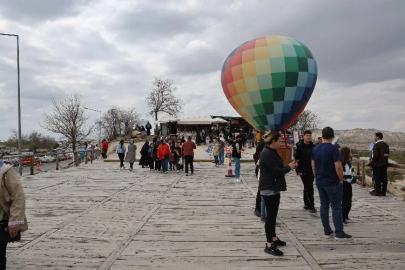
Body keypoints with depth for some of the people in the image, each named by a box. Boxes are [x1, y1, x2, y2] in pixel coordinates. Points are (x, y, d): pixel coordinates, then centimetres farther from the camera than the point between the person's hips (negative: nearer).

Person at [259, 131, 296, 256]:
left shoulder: (271, 152, 14)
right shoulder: (267, 154, -19)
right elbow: (276, 171, -21)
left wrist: (288, 166, 2)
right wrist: (289, 167, -6)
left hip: (273, 188, 10)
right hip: (269, 189, -10)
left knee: (273, 215, 18)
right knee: (271, 215, -7)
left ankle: (274, 239, 31)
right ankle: (269, 245, -3)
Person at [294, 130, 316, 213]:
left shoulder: (313, 147, 8)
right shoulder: (300, 147, -7)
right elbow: (297, 159, -8)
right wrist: (298, 170, -13)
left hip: (312, 170, 5)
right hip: (304, 170, -5)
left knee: (307, 188, 14)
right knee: (309, 188, -7)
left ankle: (306, 204, 23)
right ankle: (311, 206, -2)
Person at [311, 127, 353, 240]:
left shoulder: (315, 149, 5)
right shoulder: (333, 148, -15)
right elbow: (338, 167, -18)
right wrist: (341, 180, -6)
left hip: (320, 182, 6)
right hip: (332, 183, -6)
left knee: (324, 206, 10)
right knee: (336, 207, 1)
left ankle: (327, 231, 15)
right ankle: (339, 233, 4)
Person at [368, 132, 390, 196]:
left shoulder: (376, 144, -16)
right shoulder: (386, 144, 10)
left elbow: (375, 155, -20)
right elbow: (388, 153, 16)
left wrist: (371, 162, -11)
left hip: (377, 164, -7)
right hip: (384, 164, 8)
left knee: (377, 178, -1)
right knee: (384, 178, 9)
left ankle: (378, 192, 2)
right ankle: (384, 192, 14)